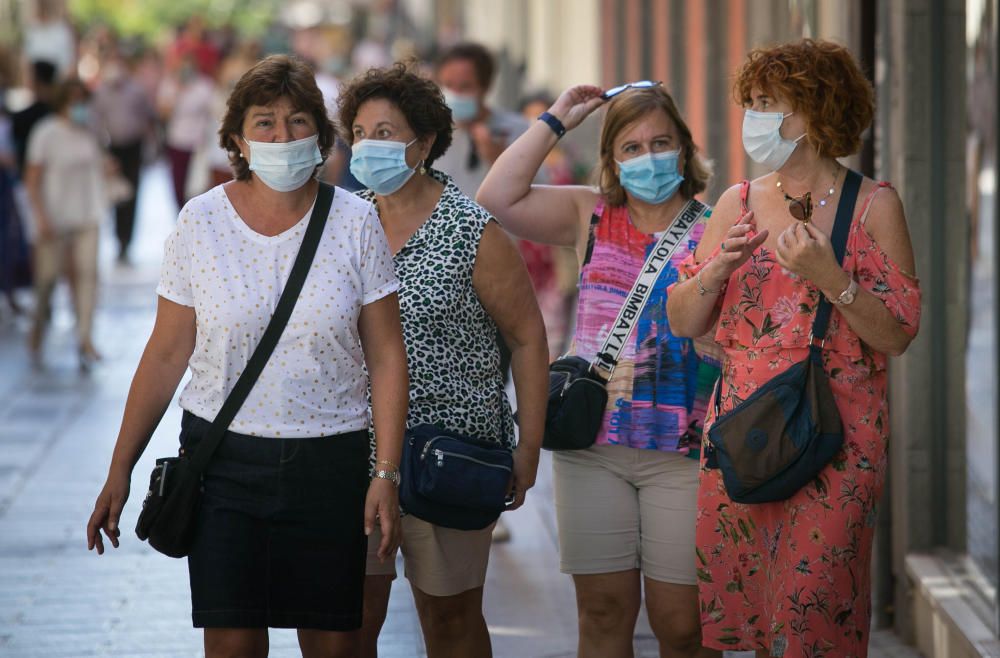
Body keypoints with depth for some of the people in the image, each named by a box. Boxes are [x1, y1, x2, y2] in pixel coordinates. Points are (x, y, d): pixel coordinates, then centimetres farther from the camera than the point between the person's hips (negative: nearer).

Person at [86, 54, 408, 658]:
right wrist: (120, 471, 3)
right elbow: (166, 355, 4)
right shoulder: (201, 222, -1)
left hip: (330, 465, 0)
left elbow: (386, 357, -1)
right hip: (225, 460, 0)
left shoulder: (355, 223, -2)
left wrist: (387, 474, -8)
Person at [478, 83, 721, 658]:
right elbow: (500, 198, 0)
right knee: (603, 610, 6)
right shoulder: (591, 216, 11)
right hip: (592, 443, 3)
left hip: (681, 450, -3)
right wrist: (555, 123, 4)